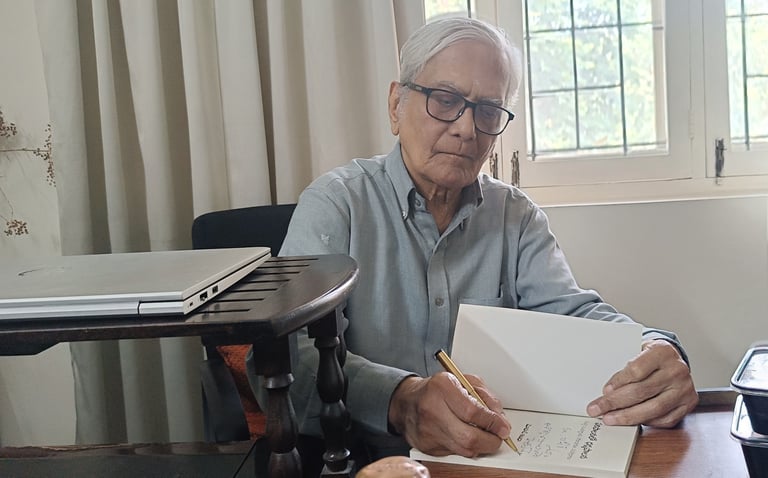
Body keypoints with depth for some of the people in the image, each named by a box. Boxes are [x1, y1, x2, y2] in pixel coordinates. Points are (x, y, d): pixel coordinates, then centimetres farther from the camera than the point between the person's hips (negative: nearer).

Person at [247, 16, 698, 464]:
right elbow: (288, 351, -19)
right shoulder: (336, 203, -7)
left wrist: (655, 351, -25)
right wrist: (400, 399, -37)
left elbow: (572, 311, -3)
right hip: (365, 461, -3)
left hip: (500, 455, 4)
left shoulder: (517, 216, 8)